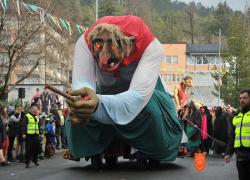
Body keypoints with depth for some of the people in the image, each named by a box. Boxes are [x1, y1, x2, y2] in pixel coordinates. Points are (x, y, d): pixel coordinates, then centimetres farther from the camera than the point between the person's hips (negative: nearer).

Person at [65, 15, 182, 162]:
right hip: (105, 94, 2)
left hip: (144, 94, -1)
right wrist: (81, 102, -70)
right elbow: (82, 84, -43)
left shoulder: (151, 47, -39)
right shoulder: (85, 43, -33)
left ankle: (148, 155, 7)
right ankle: (104, 152, 12)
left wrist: (98, 104, -71)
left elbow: (138, 97, -50)